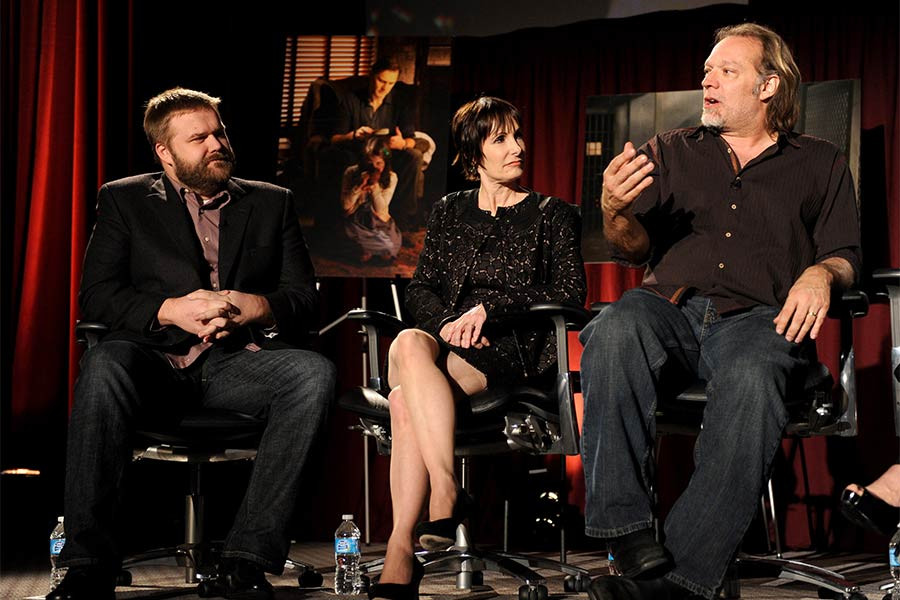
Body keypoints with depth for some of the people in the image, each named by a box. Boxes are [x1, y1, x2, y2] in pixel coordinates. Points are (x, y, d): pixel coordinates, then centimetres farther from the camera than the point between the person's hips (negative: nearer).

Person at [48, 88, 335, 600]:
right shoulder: (124, 201, 16)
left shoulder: (272, 203, 20)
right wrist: (172, 309, -12)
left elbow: (305, 301, 12)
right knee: (104, 364, -36)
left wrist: (255, 306, -10)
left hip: (235, 365, 1)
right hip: (154, 361, -1)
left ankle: (248, 558, -29)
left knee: (315, 372, -30)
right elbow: (96, 295, 4)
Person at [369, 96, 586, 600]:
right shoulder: (450, 212, 23)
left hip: (515, 348, -3)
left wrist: (490, 307, -9)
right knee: (410, 345, -36)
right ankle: (447, 493, -39)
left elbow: (570, 295, 2)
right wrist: (448, 322, -7)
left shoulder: (554, 216, 14)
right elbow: (421, 288, 15)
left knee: (406, 399, -32)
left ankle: (402, 548, -36)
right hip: (449, 340, 4)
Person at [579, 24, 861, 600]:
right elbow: (635, 248, 18)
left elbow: (846, 254, 15)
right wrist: (615, 211, -6)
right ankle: (628, 528, -39)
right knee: (614, 331, -36)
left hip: (756, 317, -2)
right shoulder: (672, 151, 26)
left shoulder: (821, 164, 22)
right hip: (669, 308, 2)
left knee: (751, 378, -39)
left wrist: (822, 273, -10)